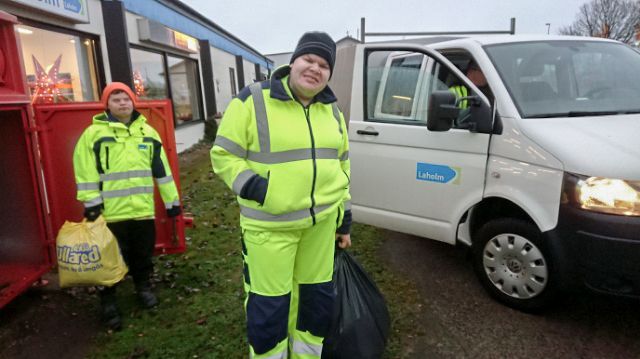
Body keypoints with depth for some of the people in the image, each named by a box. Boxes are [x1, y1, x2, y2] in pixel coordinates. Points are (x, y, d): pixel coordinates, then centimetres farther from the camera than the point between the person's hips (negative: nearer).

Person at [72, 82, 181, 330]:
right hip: (111, 211, -3)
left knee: (143, 254, 16)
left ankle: (143, 287, 38)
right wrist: (91, 203, -9)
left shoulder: (147, 132, 8)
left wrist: (172, 200, 11)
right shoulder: (94, 133, -3)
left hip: (143, 208, 4)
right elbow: (86, 171, -5)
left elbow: (161, 168, 10)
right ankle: (108, 302, 21)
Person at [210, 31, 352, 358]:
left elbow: (340, 166, 15)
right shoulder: (254, 101, -10)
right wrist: (256, 189, -21)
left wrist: (344, 217, 14)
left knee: (317, 295, 18)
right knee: (269, 304, 6)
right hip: (270, 224, -5)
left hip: (322, 220, 6)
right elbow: (223, 156, -8)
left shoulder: (331, 110, 8)